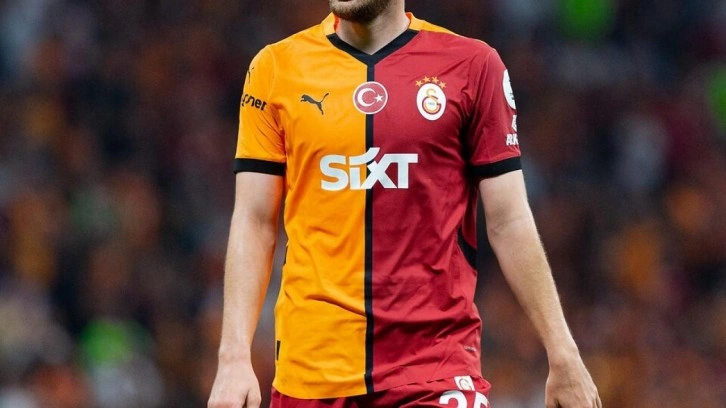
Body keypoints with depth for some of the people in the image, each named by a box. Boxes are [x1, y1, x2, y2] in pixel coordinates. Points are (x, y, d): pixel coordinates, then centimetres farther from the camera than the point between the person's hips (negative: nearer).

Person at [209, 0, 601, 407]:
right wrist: (234, 356, -4)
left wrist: (563, 354, -1)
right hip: (310, 371, 2)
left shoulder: (471, 64, 2)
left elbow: (509, 222, 3)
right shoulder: (275, 67, 5)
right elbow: (255, 223, 5)